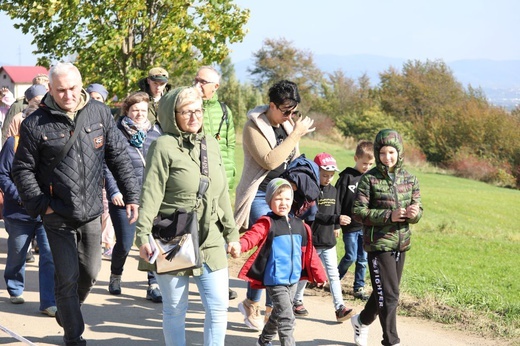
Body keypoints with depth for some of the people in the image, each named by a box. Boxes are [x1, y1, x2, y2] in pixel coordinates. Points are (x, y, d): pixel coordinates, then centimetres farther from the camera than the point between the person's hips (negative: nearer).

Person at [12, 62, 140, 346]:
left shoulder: (100, 114, 0)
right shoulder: (35, 124, -8)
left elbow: (118, 158, 6)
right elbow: (22, 169, -2)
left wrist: (131, 195, 2)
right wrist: (40, 204, -10)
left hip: (91, 213, 4)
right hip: (58, 216, -4)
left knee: (90, 271, 17)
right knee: (67, 276, -3)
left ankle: (67, 313, 43)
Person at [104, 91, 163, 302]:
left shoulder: (156, 132, 9)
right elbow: (107, 165, -4)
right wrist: (114, 191, -11)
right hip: (123, 198, -2)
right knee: (124, 244, 1)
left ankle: (154, 285, 2)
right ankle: (115, 276, 30)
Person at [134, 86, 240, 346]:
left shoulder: (211, 144, 11)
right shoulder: (164, 146, -9)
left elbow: (222, 194, 16)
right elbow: (150, 195, -14)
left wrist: (231, 232, 17)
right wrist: (143, 236, -21)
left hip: (210, 241, 5)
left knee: (219, 306, 3)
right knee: (175, 309, 6)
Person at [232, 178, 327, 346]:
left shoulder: (299, 225, 9)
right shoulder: (266, 224, -10)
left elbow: (309, 253, 16)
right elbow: (252, 236, -27)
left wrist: (319, 274, 18)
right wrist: (239, 246, -49)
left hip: (293, 279, 7)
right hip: (275, 280, -7)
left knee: (279, 315, 22)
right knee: (286, 319, -14)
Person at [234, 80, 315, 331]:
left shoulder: (289, 125, 9)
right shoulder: (254, 127, -11)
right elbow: (269, 160, -23)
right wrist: (296, 134, -20)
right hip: (259, 195, -7)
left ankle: (271, 307, 15)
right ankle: (251, 304, 4)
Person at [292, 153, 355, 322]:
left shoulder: (333, 190, 7)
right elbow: (314, 215, -24)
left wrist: (336, 227, 25)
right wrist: (336, 219, -31)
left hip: (329, 241, 5)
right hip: (311, 240, -5)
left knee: (333, 274, -2)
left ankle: (340, 307, -7)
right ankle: (296, 301, 29)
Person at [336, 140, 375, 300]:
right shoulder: (347, 177, -6)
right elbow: (337, 199, -7)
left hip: (366, 226, 4)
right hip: (350, 226, -4)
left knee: (363, 259, 7)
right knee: (350, 257, -3)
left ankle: (359, 287, 17)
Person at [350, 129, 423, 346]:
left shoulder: (409, 179, 5)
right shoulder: (370, 179, -9)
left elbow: (418, 210, 8)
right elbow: (358, 212, -12)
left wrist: (414, 213, -16)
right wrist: (389, 216, -22)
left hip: (401, 244, 6)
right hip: (378, 244, -5)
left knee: (384, 291, 18)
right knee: (389, 295, -8)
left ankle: (362, 321, 43)